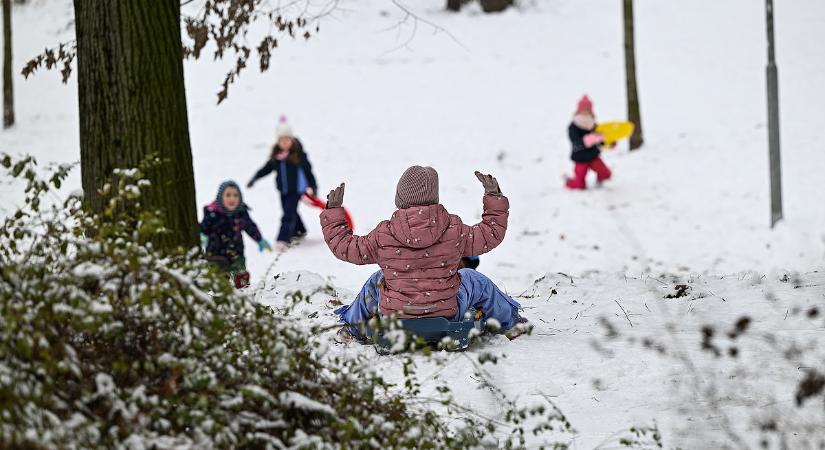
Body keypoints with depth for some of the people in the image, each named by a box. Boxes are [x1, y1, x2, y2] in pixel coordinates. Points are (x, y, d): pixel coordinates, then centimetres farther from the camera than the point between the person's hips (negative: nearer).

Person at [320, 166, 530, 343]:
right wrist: (495, 198, 15)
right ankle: (509, 321, 48)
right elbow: (492, 235, 2)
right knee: (474, 279, 29)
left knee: (376, 281, 33)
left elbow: (345, 248, 0)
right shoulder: (454, 230, -13)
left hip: (394, 317, 0)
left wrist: (332, 212, 12)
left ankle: (351, 328, 50)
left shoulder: (383, 235, -14)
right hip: (447, 316, 0)